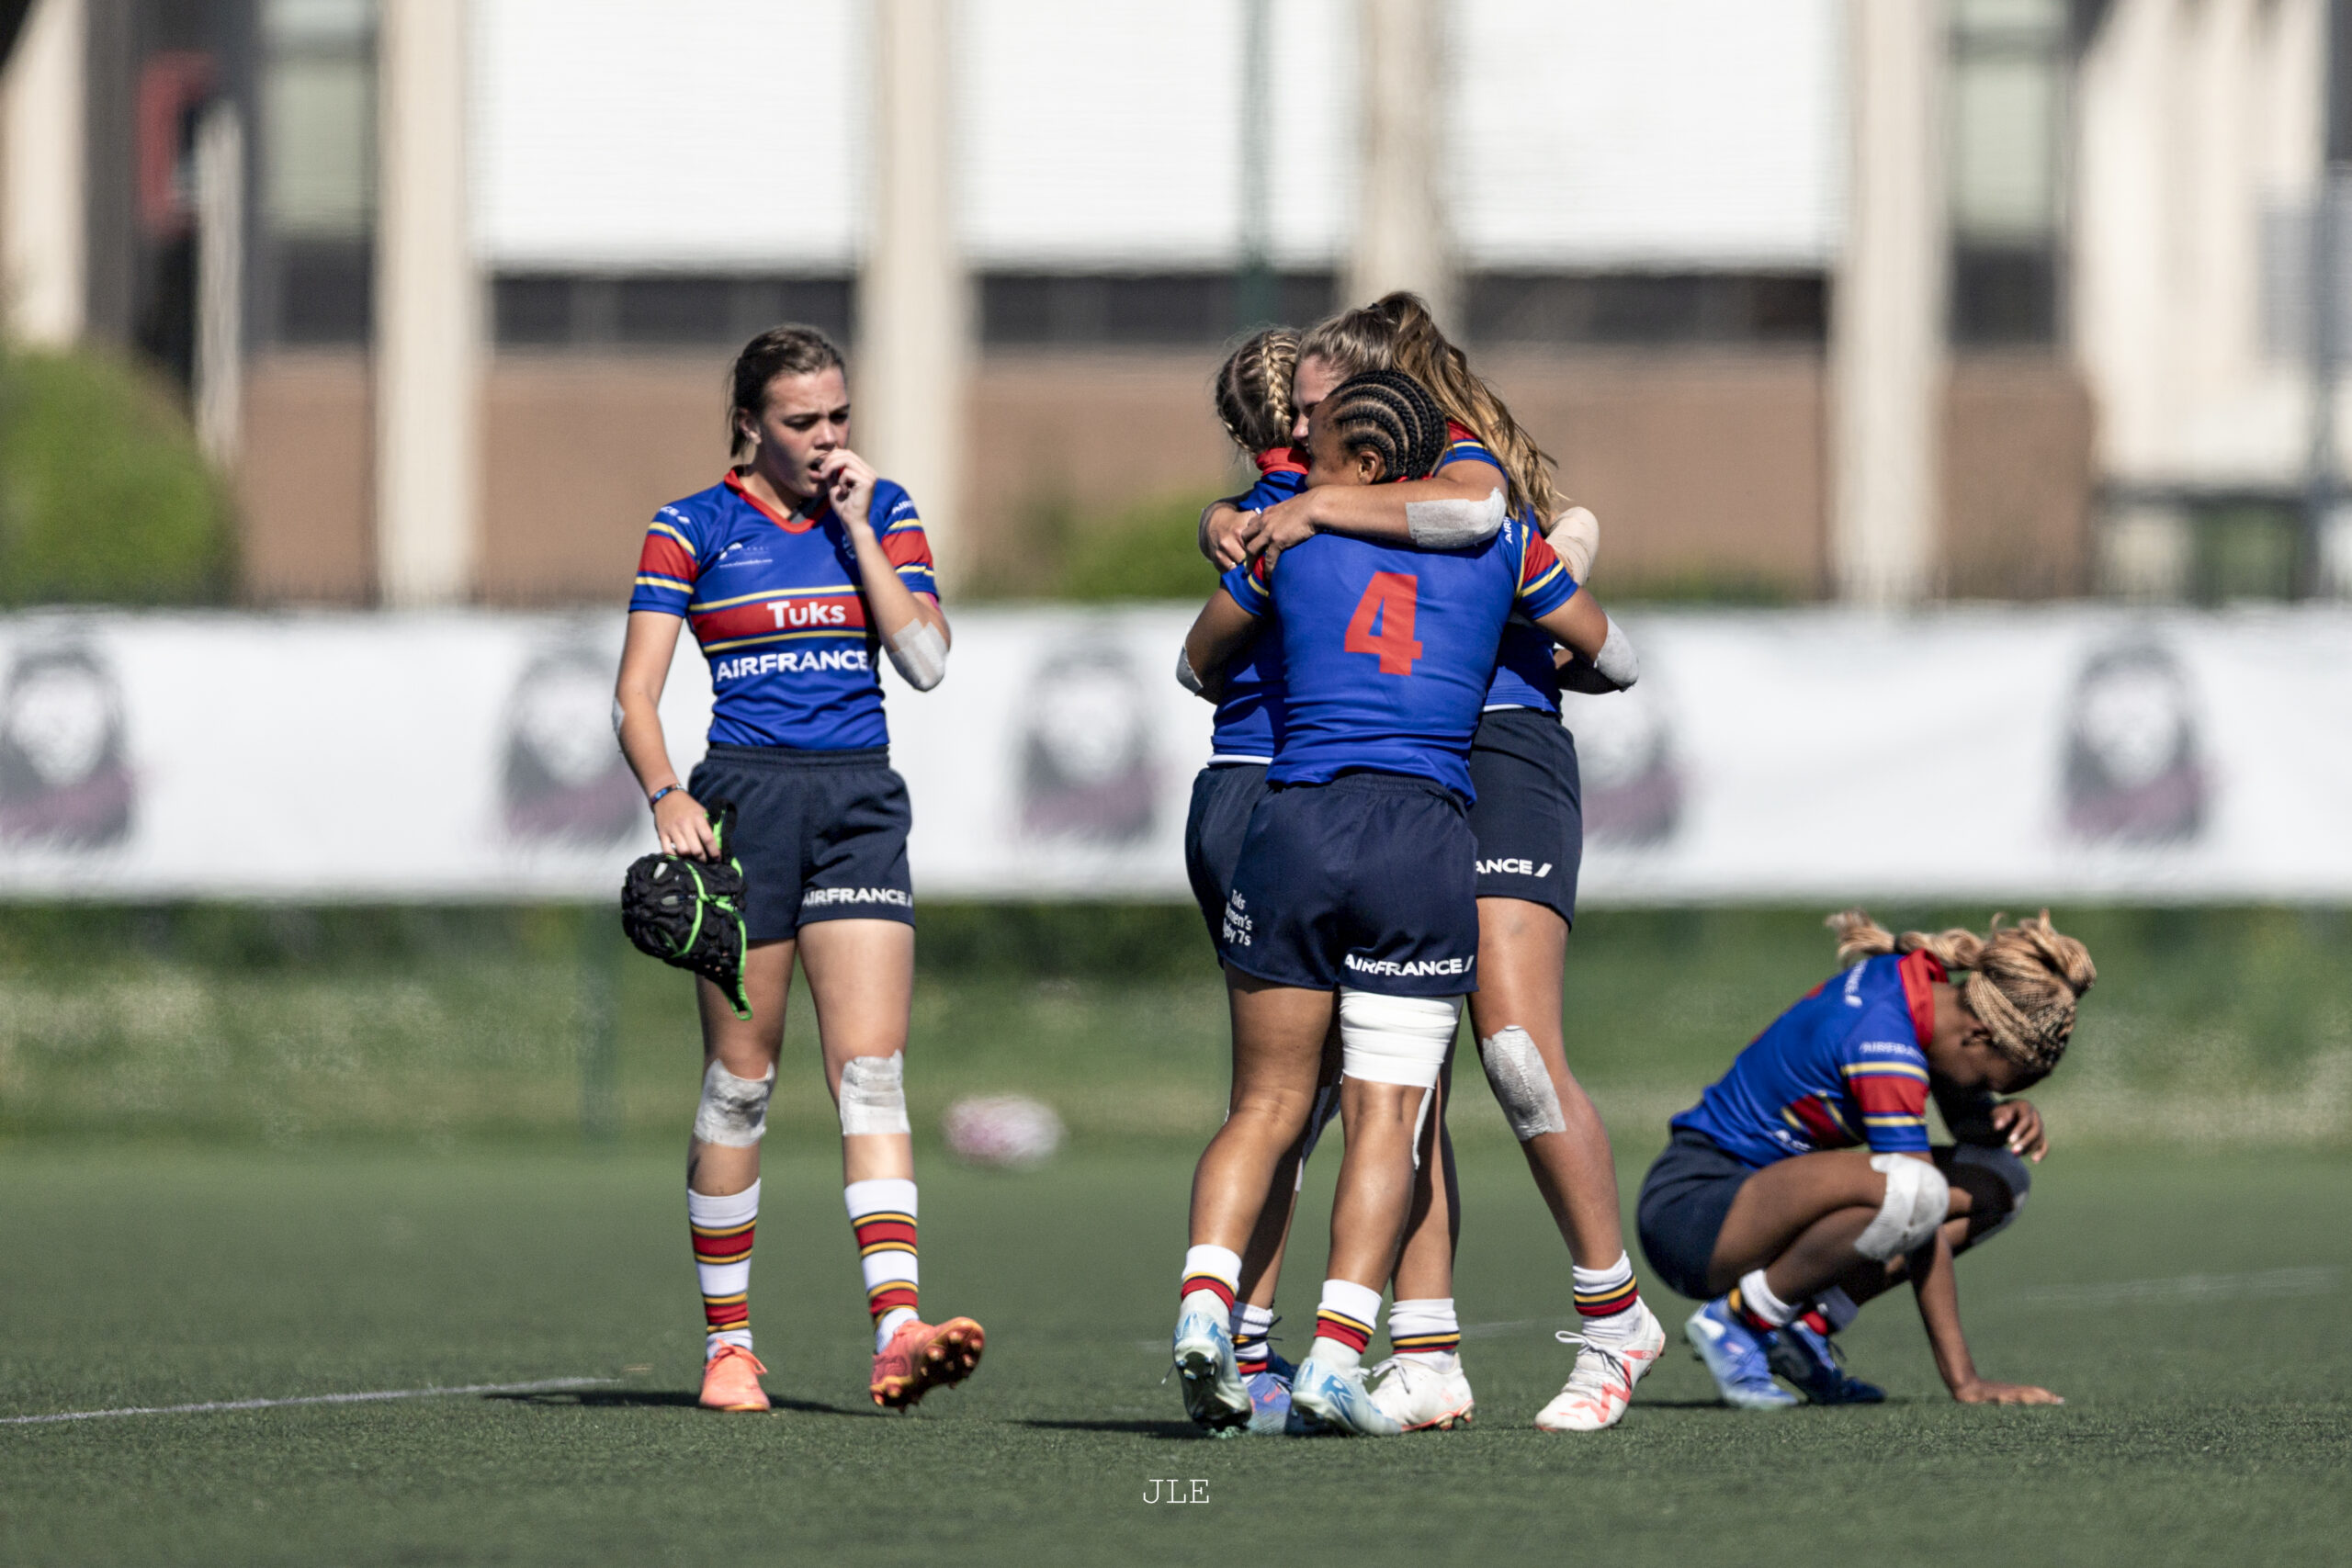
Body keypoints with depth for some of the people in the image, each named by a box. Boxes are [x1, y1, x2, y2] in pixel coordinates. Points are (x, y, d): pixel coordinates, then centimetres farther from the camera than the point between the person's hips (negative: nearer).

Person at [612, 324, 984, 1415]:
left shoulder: (883, 514, 10)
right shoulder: (693, 529, 3)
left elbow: (926, 659, -2)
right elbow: (636, 694, -2)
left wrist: (858, 529, -5)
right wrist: (666, 794, -20)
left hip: (860, 802, 2)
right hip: (743, 795, -2)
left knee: (872, 1069, -10)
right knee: (741, 1077, 3)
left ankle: (898, 1332, -22)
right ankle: (727, 1343, 13)